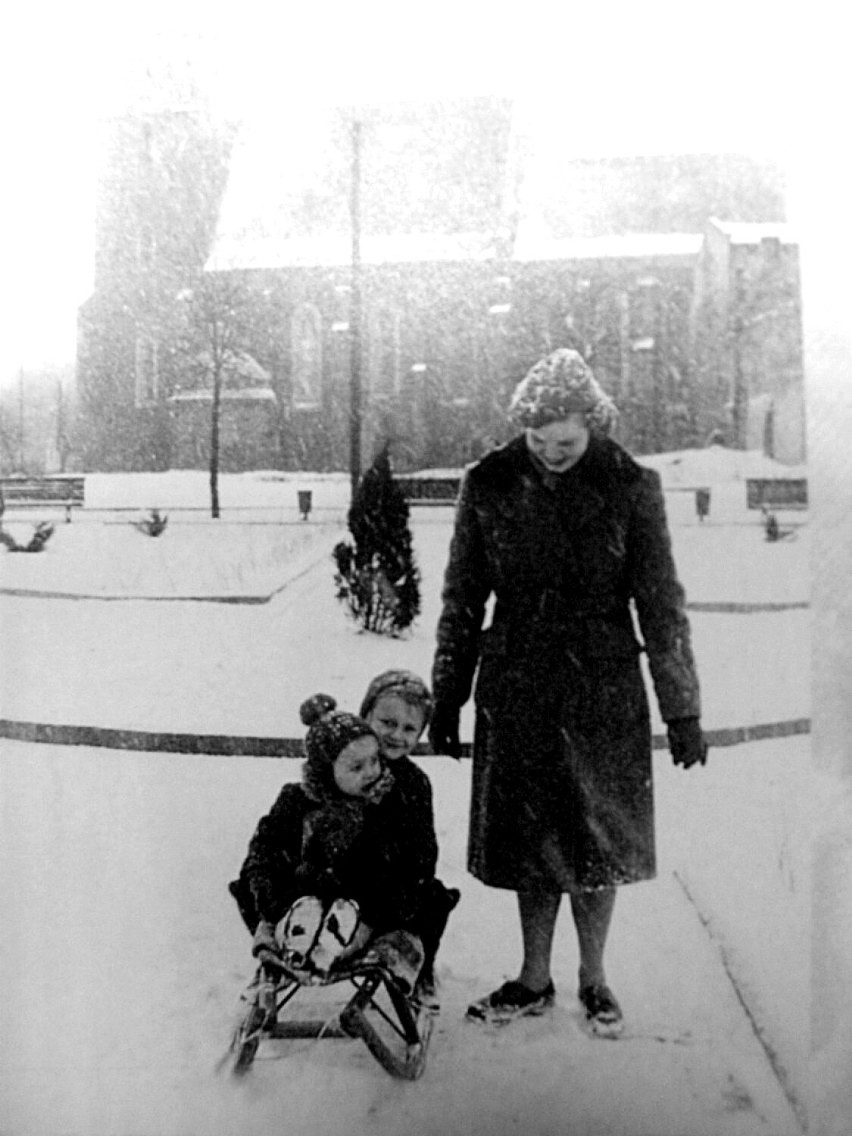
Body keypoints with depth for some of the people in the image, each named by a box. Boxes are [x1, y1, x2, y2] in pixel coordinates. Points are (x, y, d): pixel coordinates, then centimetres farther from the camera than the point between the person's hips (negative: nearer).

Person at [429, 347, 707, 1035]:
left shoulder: (631, 488, -7)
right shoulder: (488, 486, -3)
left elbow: (662, 605, -3)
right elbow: (462, 601, 4)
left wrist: (683, 709, -2)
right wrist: (446, 699, 7)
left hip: (604, 693, -1)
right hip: (515, 691, 2)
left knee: (598, 841, 9)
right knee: (528, 837, 11)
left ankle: (593, 979, 30)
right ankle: (534, 981, 29)